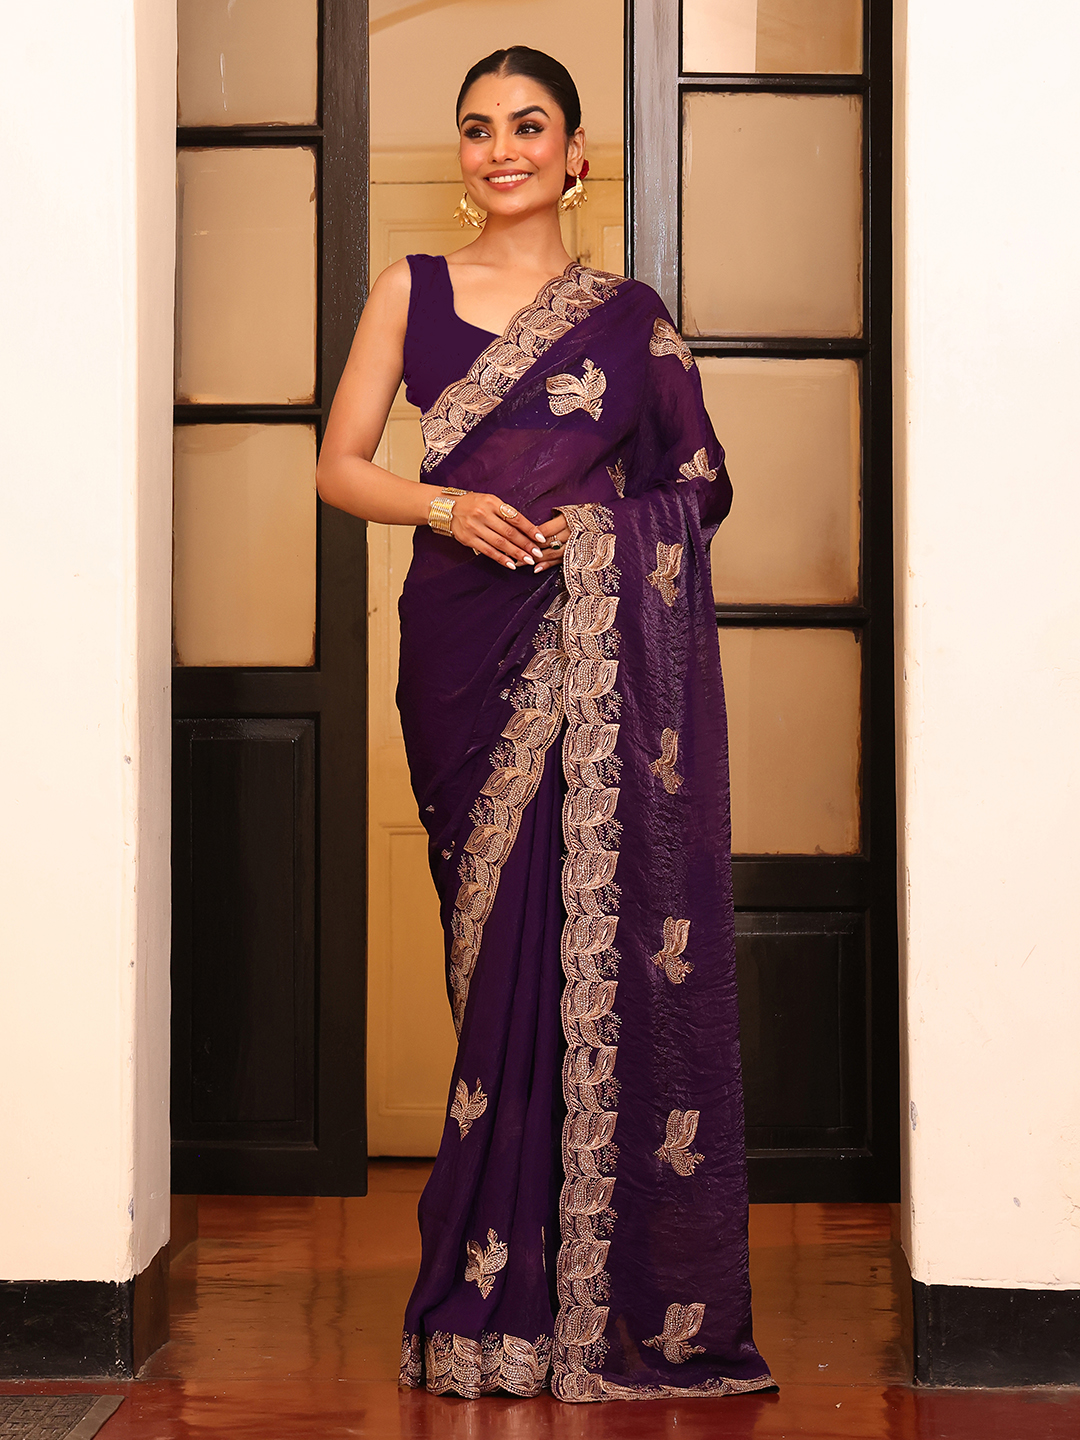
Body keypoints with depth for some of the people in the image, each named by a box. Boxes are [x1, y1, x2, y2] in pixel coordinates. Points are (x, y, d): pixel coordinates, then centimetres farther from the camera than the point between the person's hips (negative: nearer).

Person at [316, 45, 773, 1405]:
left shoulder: (629, 315, 11)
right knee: (500, 939, 0)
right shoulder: (411, 291, 12)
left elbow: (701, 483, 11)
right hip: (470, 646, 1)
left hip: (607, 645, 0)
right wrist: (446, 506, -9)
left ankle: (611, 1292, 4)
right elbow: (341, 465, 9)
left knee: (606, 927, -5)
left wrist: (593, 526, -6)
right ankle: (500, 1294, 9)